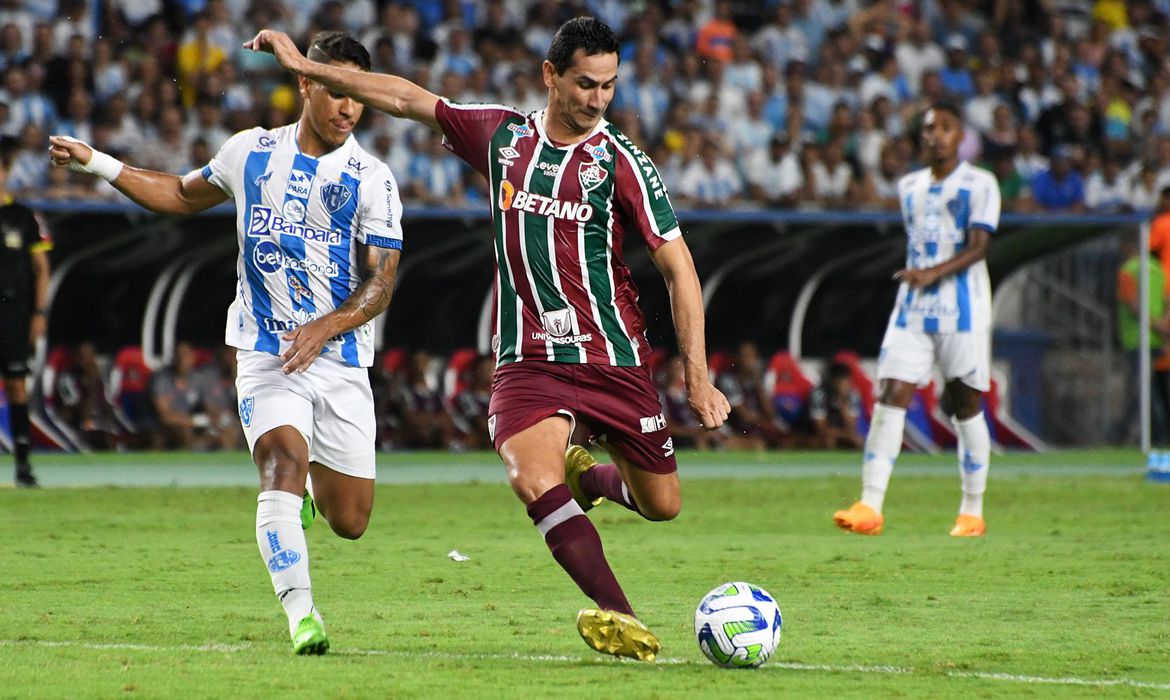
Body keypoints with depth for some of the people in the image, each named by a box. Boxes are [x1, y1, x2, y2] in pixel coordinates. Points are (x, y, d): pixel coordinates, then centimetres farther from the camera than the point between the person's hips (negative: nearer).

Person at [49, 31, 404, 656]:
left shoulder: (372, 180, -3)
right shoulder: (250, 152, 4)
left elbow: (381, 282, -7)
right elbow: (185, 195, 23)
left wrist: (325, 327, -25)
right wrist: (97, 164, 17)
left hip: (342, 363, 0)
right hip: (265, 356, 0)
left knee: (349, 522, 4)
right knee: (284, 462, -27)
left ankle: (315, 485, 40)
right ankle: (301, 616, -30)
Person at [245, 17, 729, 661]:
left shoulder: (620, 161, -5)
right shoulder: (502, 136, 4)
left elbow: (678, 267, -6)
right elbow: (408, 99, 14)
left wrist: (698, 376, -13)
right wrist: (306, 67, 15)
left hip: (613, 359, 0)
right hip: (527, 360, 0)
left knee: (661, 505, 6)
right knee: (532, 481, -26)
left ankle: (584, 475, 40)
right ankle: (620, 618, -29)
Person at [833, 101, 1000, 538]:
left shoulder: (979, 185, -3)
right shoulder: (910, 187, 15)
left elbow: (977, 248, -14)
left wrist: (934, 273, -27)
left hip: (963, 311, -4)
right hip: (913, 309, 4)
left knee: (966, 406, 3)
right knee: (891, 398, -10)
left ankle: (972, 512, 14)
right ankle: (870, 506, -16)